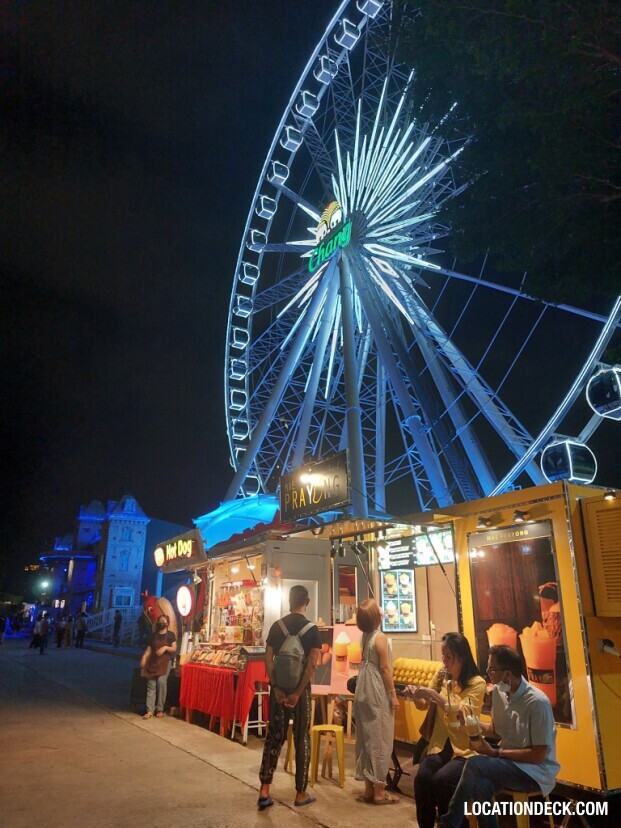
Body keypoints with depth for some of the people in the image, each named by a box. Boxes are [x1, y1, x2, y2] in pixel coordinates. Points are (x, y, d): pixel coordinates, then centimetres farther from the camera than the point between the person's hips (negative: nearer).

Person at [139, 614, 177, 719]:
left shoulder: (171, 635, 4)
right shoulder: (154, 635, 15)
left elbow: (174, 649, -2)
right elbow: (149, 649, 10)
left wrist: (165, 648, -19)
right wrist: (144, 658, -5)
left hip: (165, 662, -4)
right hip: (153, 662, 4)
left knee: (161, 682, -19)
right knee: (151, 685, -5)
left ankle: (160, 709, -6)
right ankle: (150, 711, -6)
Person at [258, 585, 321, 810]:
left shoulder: (276, 626, 1)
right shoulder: (311, 629, -9)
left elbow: (268, 659, -3)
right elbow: (311, 665, -15)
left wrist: (276, 688, -3)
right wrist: (298, 692, -12)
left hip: (279, 688, 3)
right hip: (301, 689, -3)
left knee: (274, 736, 12)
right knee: (302, 739, 9)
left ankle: (264, 790, 11)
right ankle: (301, 793, 19)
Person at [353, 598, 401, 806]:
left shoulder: (364, 636, 5)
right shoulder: (380, 637, -17)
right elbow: (385, 668, -16)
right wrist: (393, 694, -11)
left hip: (364, 690, 8)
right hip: (377, 692, -8)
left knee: (366, 738, 12)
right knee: (380, 739, 0)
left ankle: (368, 788, 21)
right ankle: (379, 791, 7)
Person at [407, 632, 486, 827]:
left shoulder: (477, 683, -5)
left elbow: (463, 713, -19)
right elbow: (424, 706, 13)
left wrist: (434, 695, -29)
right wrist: (416, 696, -10)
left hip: (465, 749, -4)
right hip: (440, 746, 4)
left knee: (441, 779, -30)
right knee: (422, 778, -24)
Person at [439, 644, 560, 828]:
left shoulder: (537, 702, -23)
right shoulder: (498, 691, -1)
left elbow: (538, 755, -17)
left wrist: (495, 753, -16)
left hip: (536, 771, -6)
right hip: (508, 763, 6)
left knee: (474, 765, -27)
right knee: (479, 785, -28)